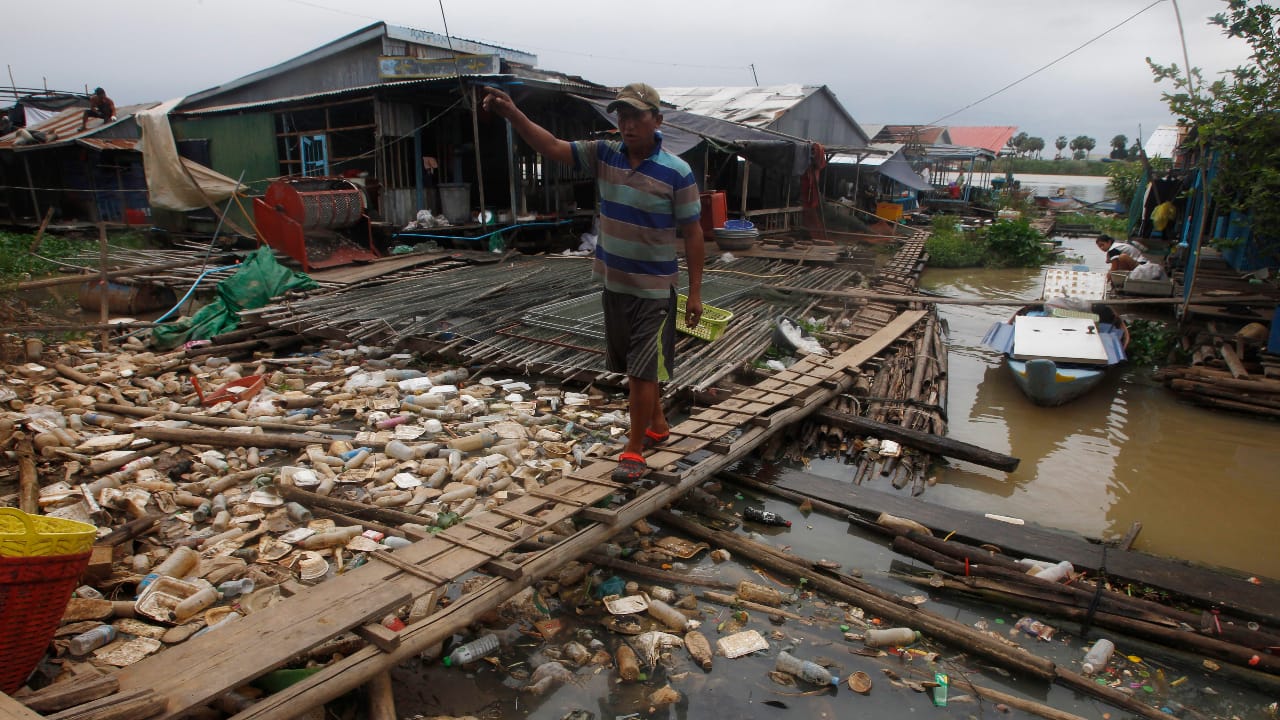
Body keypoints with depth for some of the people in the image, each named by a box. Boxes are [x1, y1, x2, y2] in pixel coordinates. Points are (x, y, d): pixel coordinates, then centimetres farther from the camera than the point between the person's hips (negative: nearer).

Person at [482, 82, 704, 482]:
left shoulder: (676, 173, -13)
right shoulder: (603, 156, 0)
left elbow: (692, 234, -9)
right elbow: (552, 148, -8)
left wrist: (695, 292, -9)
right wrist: (513, 114, -24)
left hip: (654, 289, -6)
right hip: (613, 283, 6)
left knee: (643, 370, -2)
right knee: (632, 367, 18)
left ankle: (634, 450, 10)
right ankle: (657, 426, 38)